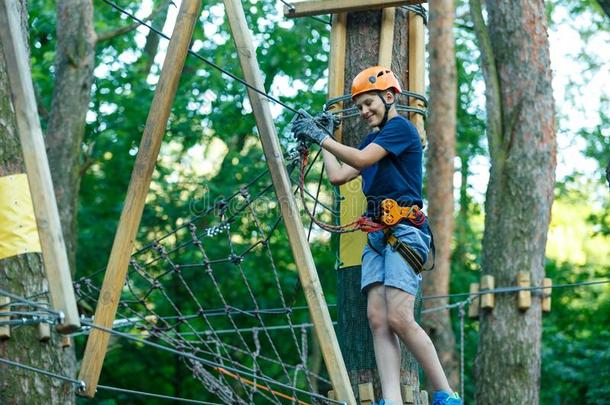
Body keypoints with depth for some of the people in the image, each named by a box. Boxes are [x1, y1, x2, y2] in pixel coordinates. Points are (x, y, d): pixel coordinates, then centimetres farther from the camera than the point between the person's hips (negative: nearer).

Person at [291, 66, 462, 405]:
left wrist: (320, 137, -10)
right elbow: (338, 176, 22)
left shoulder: (401, 128, -3)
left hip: (404, 230, -9)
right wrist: (322, 139, 24)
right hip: (377, 234, 9)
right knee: (377, 319, -7)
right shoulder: (373, 139, 24)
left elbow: (360, 159, -15)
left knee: (399, 319, -19)